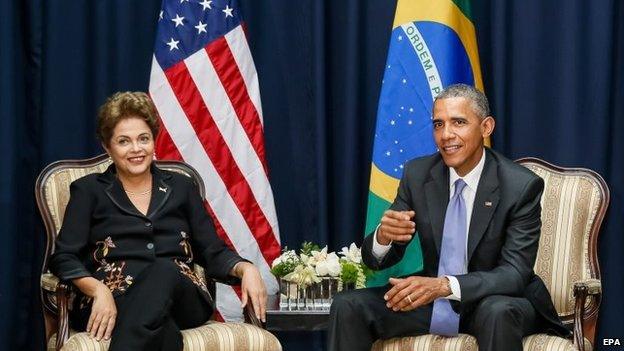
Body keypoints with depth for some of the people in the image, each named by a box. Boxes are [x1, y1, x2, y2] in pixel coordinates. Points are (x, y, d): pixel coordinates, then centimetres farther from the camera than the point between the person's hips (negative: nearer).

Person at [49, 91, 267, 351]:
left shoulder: (181, 187, 23)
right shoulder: (89, 190, 16)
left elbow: (213, 253, 19)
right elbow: (64, 258, 5)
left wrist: (245, 269, -4)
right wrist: (99, 290, -16)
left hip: (181, 298, 2)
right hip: (115, 299, -2)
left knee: (164, 270, -37)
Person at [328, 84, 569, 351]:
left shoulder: (521, 186, -14)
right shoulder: (417, 174, -1)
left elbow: (515, 273, -20)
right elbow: (374, 259, 1)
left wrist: (445, 285, -36)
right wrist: (383, 236, -25)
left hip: (497, 301, -4)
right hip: (428, 298, 4)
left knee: (498, 313, -39)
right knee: (347, 307, -16)